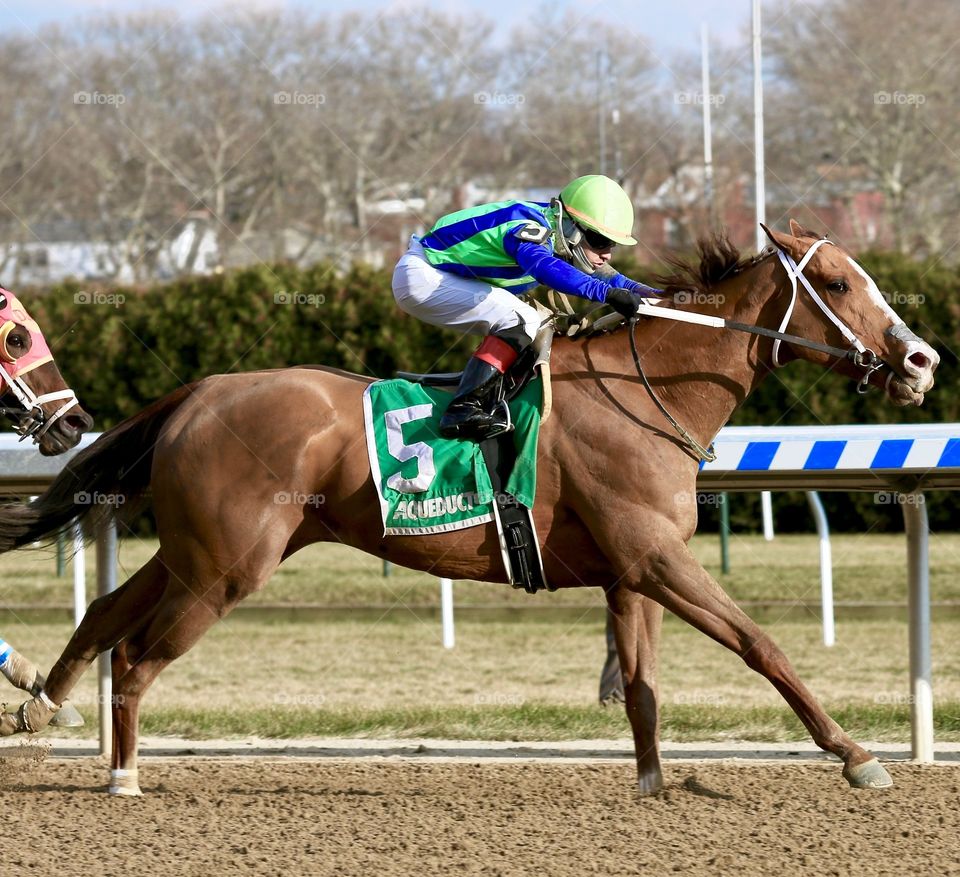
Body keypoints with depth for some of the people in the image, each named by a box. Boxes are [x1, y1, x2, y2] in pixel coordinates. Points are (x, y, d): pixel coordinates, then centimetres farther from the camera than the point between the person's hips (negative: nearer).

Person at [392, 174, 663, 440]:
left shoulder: (552, 233, 2)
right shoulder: (529, 230, -27)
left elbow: (593, 271, 15)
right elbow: (545, 268, -48)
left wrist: (639, 291, 2)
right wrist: (609, 293, -56)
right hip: (420, 276, -10)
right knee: (521, 321, -21)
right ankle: (463, 411, -26)